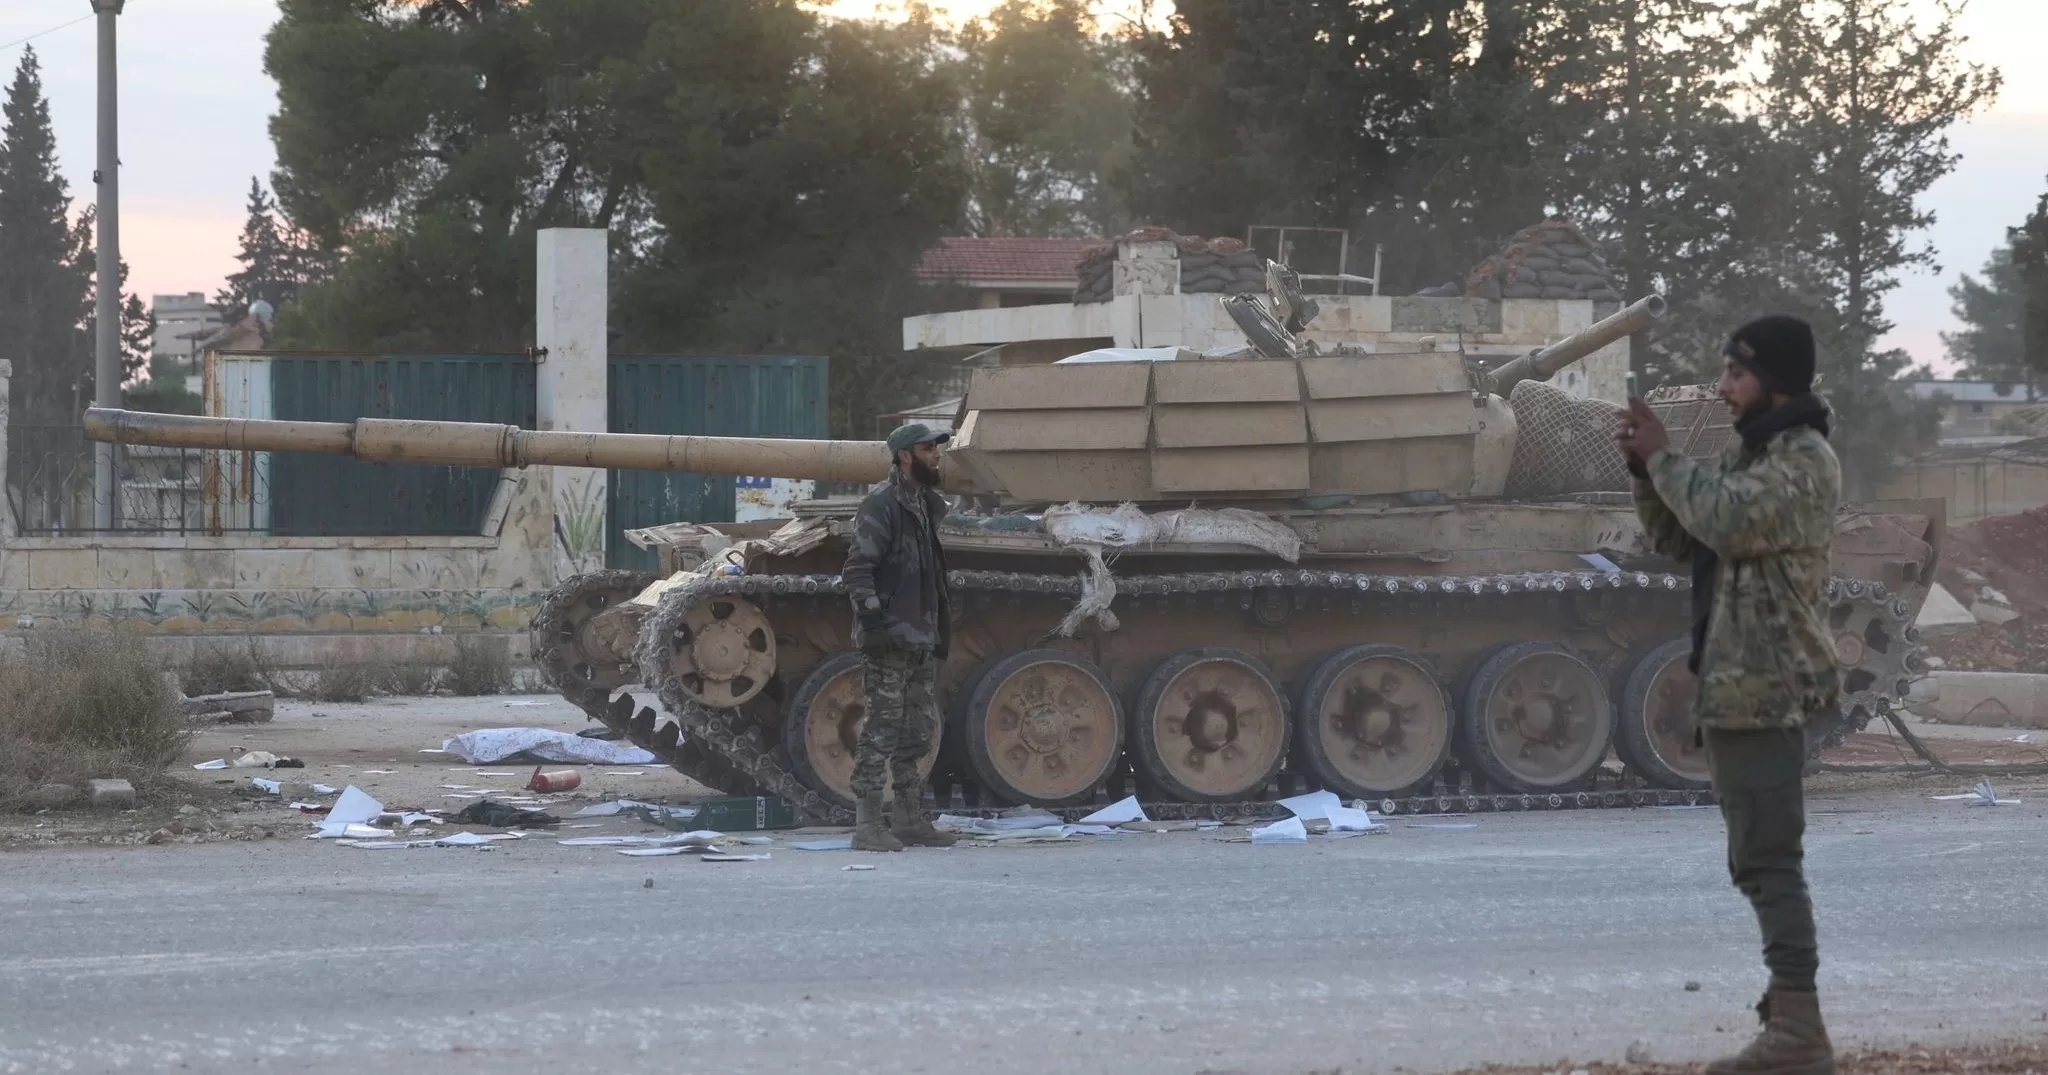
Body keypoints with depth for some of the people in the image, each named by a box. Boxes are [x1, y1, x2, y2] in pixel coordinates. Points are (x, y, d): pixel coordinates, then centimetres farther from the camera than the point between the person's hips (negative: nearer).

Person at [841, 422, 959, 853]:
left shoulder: (926, 505, 16)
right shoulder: (882, 504, -12)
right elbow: (857, 569, -16)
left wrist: (939, 631, 20)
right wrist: (874, 618, -22)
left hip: (922, 641, 9)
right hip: (889, 640, -9)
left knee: (919, 729, 13)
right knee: (882, 728, -9)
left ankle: (908, 818, 21)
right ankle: (867, 823, -7)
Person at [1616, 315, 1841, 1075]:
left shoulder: (1805, 461, -12)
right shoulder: (1748, 454, 18)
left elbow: (1728, 521, -27)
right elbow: (1681, 541, 19)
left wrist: (1665, 457, -15)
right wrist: (1645, 470, 3)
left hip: (1763, 688, -10)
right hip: (1734, 686, 10)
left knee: (1768, 856, -13)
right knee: (1759, 857, 14)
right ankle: (1789, 1002, 20)